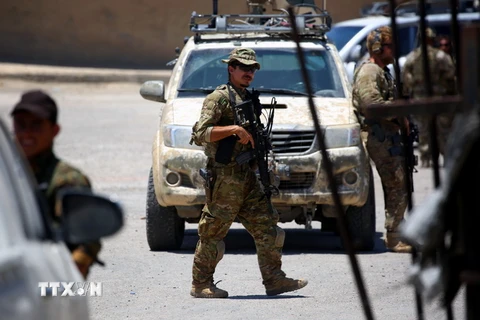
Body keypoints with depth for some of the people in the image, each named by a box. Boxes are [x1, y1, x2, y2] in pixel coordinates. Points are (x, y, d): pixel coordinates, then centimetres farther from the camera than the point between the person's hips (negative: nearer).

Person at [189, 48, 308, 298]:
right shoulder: (218, 98, -8)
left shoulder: (249, 99, 18)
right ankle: (200, 285, 6)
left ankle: (274, 280, 7)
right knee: (213, 233, -2)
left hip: (248, 179, 8)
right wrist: (234, 129, -24)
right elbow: (199, 134, -19)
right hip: (224, 178, -8)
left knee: (266, 228, 4)